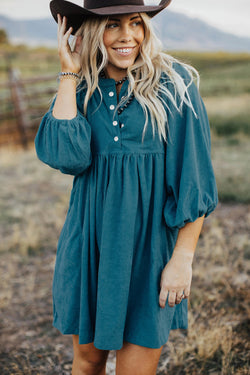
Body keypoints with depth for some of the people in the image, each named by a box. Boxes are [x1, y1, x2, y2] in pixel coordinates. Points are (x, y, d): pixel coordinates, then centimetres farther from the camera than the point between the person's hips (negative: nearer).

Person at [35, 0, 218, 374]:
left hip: (151, 246, -3)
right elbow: (66, 156, -17)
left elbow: (194, 181, -8)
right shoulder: (81, 90, 2)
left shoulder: (175, 85, -8)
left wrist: (183, 258, -11)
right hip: (90, 243, 3)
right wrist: (69, 73, -11)